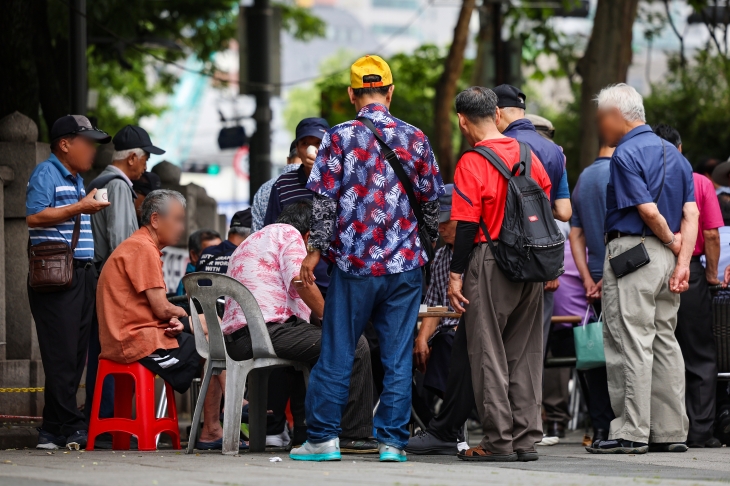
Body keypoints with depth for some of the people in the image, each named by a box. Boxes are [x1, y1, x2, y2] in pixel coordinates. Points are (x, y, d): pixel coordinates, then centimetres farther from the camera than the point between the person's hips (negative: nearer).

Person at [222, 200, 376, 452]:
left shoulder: (248, 243, 32)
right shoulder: (288, 234, 4)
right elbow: (300, 281, -12)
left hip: (234, 339, 10)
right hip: (267, 330, -10)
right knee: (354, 345, -9)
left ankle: (272, 429, 36)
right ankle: (354, 434, -9)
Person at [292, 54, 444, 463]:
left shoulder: (339, 138, -5)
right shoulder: (415, 138, 2)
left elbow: (325, 201, -6)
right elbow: (432, 200, 7)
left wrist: (316, 250, 7)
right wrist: (428, 244, 24)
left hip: (354, 263, -2)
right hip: (405, 263, 2)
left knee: (337, 353, 4)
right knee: (398, 356, 4)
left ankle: (323, 438, 7)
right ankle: (393, 441, 4)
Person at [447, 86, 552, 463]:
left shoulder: (472, 163, -11)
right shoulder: (526, 154, 7)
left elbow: (467, 224, -14)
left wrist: (456, 275, -10)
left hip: (490, 262, -6)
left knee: (488, 353, 1)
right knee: (524, 353, 11)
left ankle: (499, 441, 0)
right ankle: (526, 438, 12)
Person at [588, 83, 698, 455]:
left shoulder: (626, 154, -10)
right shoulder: (673, 154, 16)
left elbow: (648, 210, -18)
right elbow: (691, 214, 7)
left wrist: (673, 242, -2)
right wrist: (682, 262, 0)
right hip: (666, 256, 9)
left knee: (630, 344, -7)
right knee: (664, 342, 10)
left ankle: (631, 432, -8)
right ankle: (671, 431, 12)